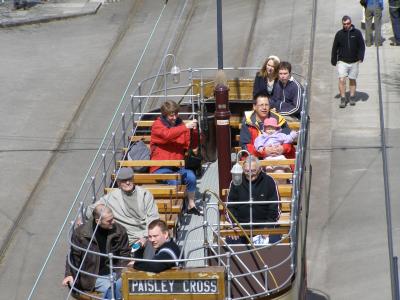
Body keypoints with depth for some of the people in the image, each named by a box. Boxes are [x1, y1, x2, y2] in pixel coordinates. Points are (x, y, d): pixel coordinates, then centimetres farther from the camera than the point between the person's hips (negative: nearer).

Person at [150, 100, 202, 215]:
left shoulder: (180, 124, 11)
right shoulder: (157, 125, -2)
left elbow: (192, 145, 6)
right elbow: (167, 134, -25)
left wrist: (194, 132, -12)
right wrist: (185, 127, -30)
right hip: (160, 168, -4)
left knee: (191, 176, -23)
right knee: (173, 181, -31)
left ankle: (191, 205, -8)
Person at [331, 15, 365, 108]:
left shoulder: (357, 33, 0)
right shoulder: (339, 34, 1)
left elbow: (362, 46, 1)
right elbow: (335, 48, 7)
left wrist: (360, 57, -12)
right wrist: (333, 61, 7)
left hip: (354, 62, 1)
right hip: (342, 62, -1)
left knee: (352, 80, 11)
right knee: (342, 80, -11)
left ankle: (352, 98, 24)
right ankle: (343, 99, -7)